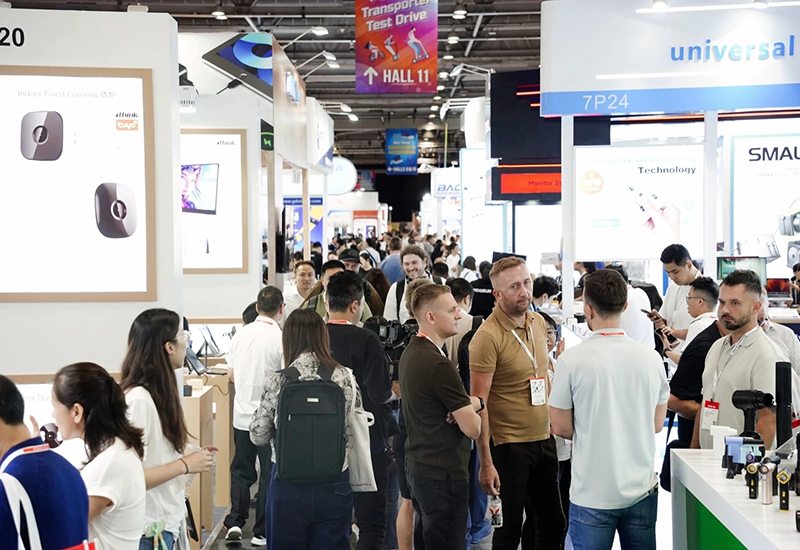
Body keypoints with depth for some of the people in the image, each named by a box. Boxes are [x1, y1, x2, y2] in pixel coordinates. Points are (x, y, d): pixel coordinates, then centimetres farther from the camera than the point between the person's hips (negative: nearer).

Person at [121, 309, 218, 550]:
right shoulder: (138, 400, -22)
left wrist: (188, 457, 3)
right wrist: (185, 465, -19)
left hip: (169, 521, 8)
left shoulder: (157, 392, 4)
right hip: (151, 530, -8)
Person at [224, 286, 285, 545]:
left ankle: (235, 522, 11)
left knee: (241, 471, 17)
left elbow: (231, 374, 9)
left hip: (242, 414, 4)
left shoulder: (241, 334, 0)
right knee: (269, 475, 7)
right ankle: (261, 532, 11)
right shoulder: (281, 339, -15)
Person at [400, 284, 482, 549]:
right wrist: (474, 408, 5)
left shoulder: (410, 353, 9)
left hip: (417, 467, 10)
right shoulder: (438, 364, -21)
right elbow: (473, 428, -17)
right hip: (444, 474, -10)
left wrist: (472, 403, -5)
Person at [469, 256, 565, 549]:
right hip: (508, 445, -7)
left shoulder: (538, 322, 5)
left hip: (544, 438, 7)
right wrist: (486, 463, -21)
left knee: (552, 522, 15)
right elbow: (478, 403, -18)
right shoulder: (488, 336, -18)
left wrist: (553, 425, 15)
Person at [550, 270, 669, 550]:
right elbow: (657, 424, 9)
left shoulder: (572, 360, -13)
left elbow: (561, 427, -5)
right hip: (642, 490, 3)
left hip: (592, 493, -3)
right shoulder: (651, 358, -2)